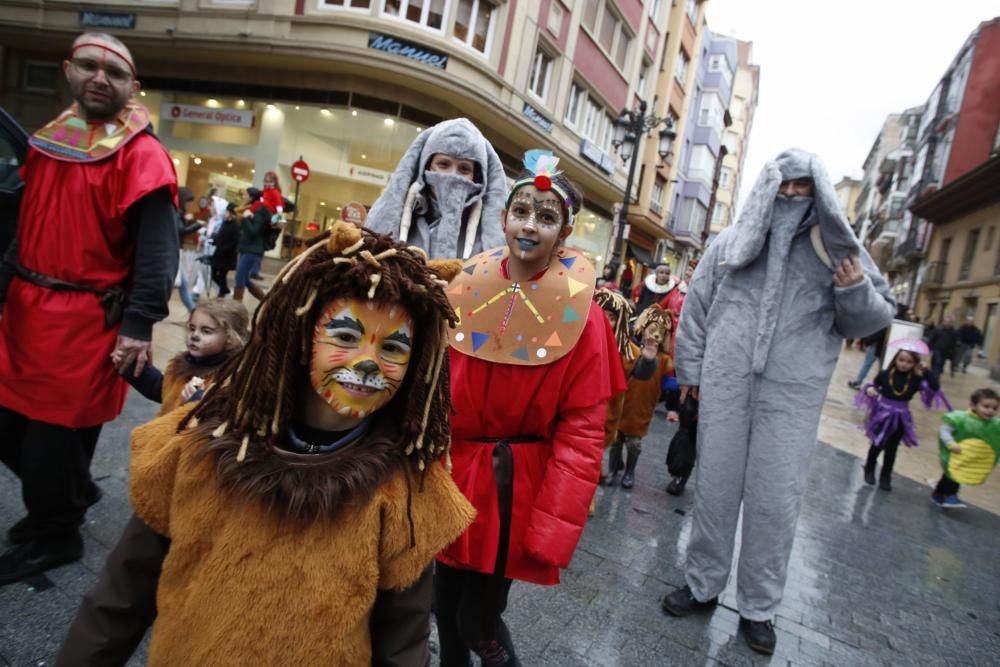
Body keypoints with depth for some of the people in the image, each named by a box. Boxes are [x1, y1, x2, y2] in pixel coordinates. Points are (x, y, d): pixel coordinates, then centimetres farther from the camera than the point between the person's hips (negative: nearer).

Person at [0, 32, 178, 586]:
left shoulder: (141, 154, -11)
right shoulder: (46, 140, 12)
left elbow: (157, 247, -19)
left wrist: (140, 323, -25)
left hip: (86, 317, -7)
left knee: (55, 431, 5)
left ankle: (52, 537, 27)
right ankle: (69, 496, 40)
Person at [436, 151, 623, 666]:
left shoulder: (583, 317, -12)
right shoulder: (465, 291, -3)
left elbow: (581, 433, -13)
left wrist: (551, 534, -16)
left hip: (515, 487, -3)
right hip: (451, 475, 4)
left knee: (478, 621, 7)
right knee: (445, 602, 20)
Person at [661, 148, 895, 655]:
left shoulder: (834, 248, 8)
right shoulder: (729, 243, 9)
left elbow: (875, 318, 10)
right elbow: (695, 308, 12)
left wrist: (856, 291, -12)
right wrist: (690, 370, 9)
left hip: (793, 395, -1)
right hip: (725, 385, 1)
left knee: (776, 500, 3)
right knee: (714, 488, 9)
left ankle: (758, 606, 21)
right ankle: (703, 584, 26)